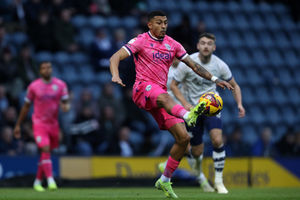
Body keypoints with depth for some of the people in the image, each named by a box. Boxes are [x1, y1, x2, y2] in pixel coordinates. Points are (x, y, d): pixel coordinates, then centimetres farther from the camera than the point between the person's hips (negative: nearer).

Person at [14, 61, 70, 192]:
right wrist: (18, 125, 10)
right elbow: (26, 106, 8)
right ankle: (50, 180, -26)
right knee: (45, 149, -20)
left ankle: (38, 181, 23)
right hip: (39, 123, -3)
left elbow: (66, 102, 2)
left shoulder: (60, 85, 2)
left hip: (54, 124, 3)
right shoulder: (34, 86, 0)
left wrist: (66, 106, -23)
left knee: (46, 152, 9)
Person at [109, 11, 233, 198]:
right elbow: (115, 57, -9)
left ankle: (165, 181, 6)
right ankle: (188, 115, -76)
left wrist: (214, 79, 11)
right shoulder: (141, 41, 0)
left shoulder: (172, 44, 15)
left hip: (161, 95, 6)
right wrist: (116, 76, -29)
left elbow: (193, 64, 20)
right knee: (163, 97, -43)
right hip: (143, 89, -6)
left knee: (183, 137, -6)